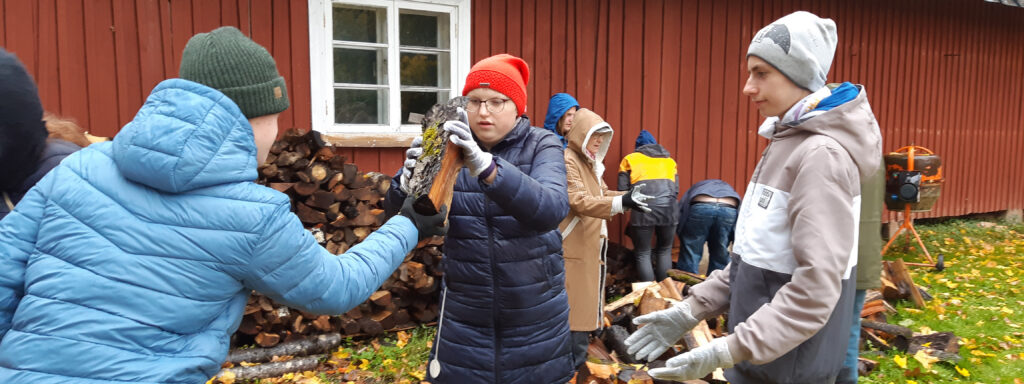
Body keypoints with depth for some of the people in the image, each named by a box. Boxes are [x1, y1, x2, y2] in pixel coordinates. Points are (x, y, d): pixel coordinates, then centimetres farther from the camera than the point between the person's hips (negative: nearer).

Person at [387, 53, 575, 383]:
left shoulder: (542, 145, -8)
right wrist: (409, 179, -33)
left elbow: (551, 210, -27)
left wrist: (485, 166, -42)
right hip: (465, 307, 1)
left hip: (534, 309, -1)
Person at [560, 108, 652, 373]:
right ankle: (574, 361, 6)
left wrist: (628, 196, 2)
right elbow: (578, 202, -27)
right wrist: (622, 202, -35)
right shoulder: (567, 160, -17)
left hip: (591, 246, 10)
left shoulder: (589, 162, 16)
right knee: (575, 304, -3)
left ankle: (578, 355, 30)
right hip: (574, 249, -10)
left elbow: (601, 195, 18)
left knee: (586, 302, 17)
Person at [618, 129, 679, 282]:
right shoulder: (669, 160, 24)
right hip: (667, 208, 3)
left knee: (643, 254, 7)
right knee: (664, 251, 17)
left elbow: (622, 191, 6)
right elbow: (676, 190, 15)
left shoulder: (629, 159, 15)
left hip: (642, 209, -3)